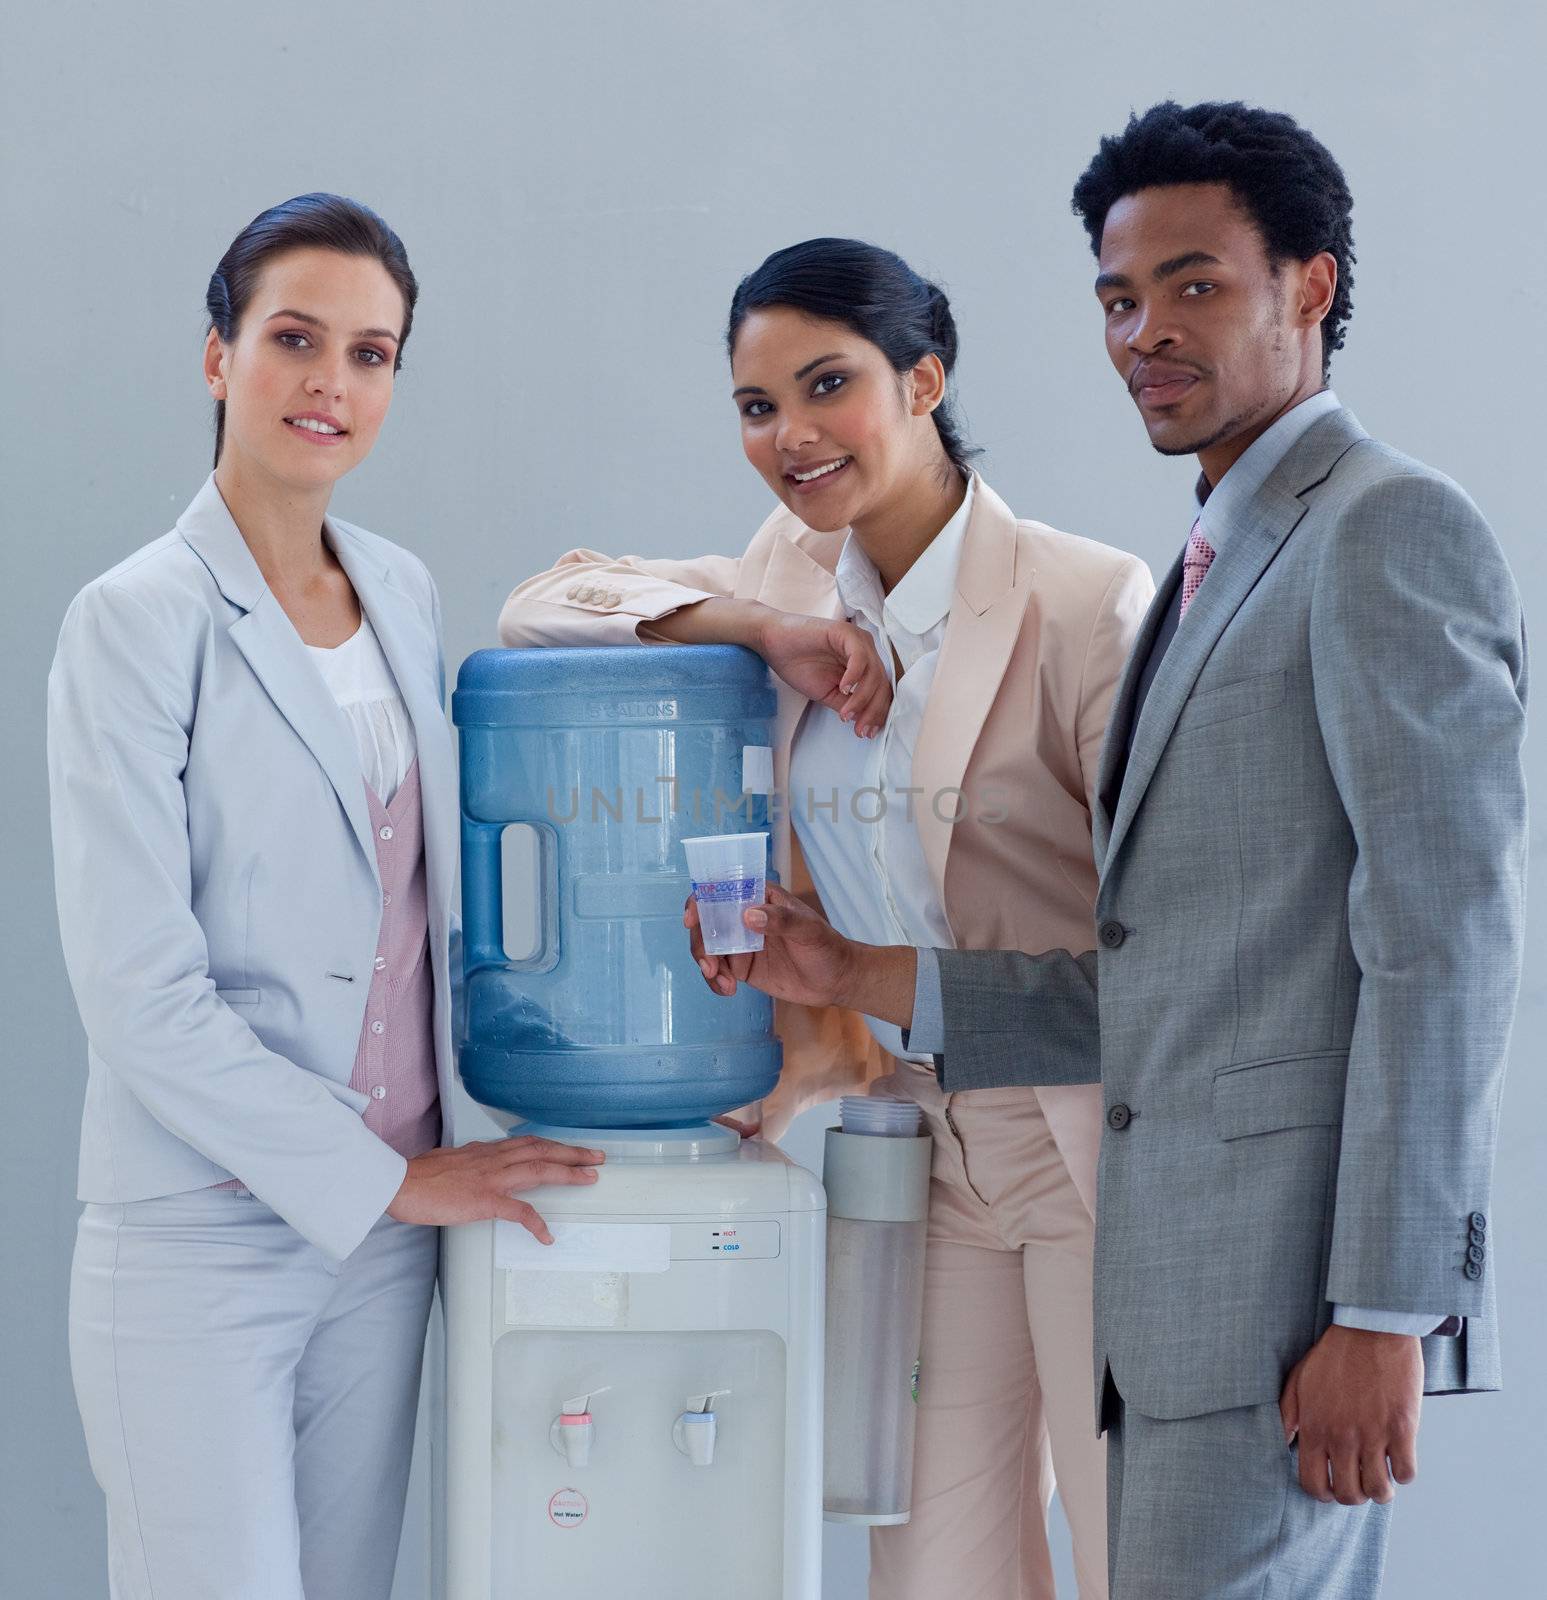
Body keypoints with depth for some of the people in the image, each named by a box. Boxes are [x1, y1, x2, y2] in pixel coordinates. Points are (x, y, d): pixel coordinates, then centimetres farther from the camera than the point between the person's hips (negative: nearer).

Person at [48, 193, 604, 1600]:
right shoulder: (138, 621, -11)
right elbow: (140, 994, -16)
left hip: (384, 1225, 6)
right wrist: (389, 1178, -13)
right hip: (201, 1240, -6)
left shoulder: (405, 594, 9)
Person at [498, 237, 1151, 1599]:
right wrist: (764, 634, -12)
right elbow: (543, 605, 3)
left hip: (1096, 1153, -5)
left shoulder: (1087, 600, -13)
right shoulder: (795, 579, 6)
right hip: (919, 1147, 5)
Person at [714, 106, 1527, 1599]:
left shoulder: (1391, 528, -9)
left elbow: (1443, 948, -16)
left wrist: (1383, 1311, -18)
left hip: (1297, 1255, -9)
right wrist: (861, 976, 9)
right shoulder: (1222, 563, 20)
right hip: (1190, 1255, 9)